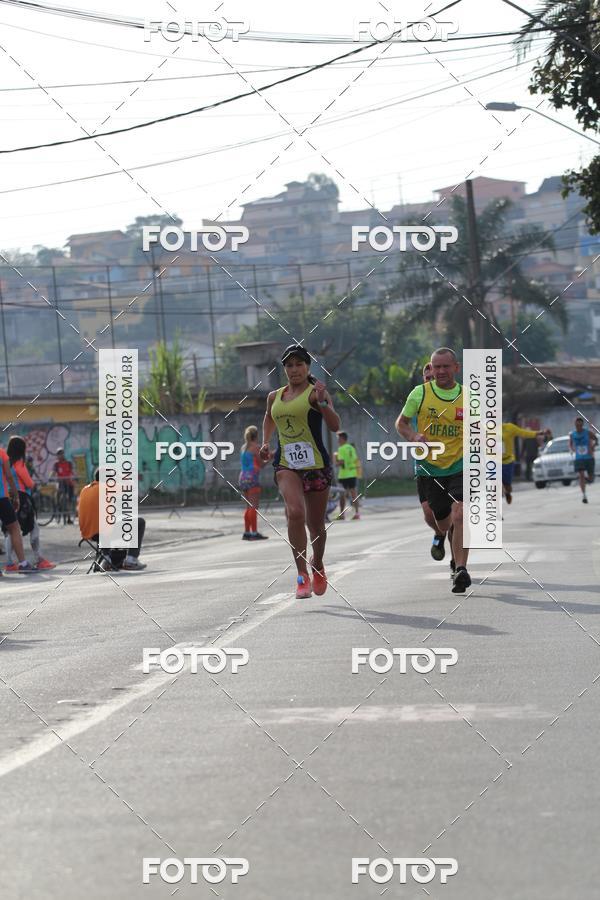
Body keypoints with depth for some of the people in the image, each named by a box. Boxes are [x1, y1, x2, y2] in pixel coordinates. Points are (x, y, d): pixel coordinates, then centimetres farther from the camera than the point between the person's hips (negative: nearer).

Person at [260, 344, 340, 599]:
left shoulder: (315, 393, -3)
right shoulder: (274, 397, 12)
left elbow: (334, 425, -15)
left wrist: (322, 401, -28)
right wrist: (265, 443, 19)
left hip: (316, 464, -2)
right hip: (286, 464, 2)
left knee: (315, 523, 9)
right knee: (295, 513, -24)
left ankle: (317, 565, 39)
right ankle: (302, 575, -21)